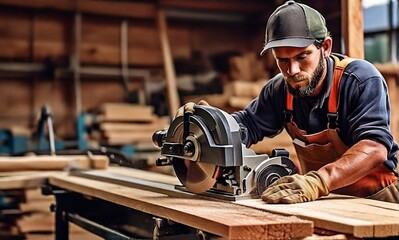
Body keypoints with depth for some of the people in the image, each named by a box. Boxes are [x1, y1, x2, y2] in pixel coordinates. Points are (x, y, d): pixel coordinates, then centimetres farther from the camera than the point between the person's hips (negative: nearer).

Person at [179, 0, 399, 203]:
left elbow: (375, 147, -31)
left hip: (374, 198, -4)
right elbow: (246, 125, 8)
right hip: (324, 200, 5)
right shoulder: (280, 89, -1)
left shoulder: (362, 80, -19)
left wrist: (317, 181, -48)